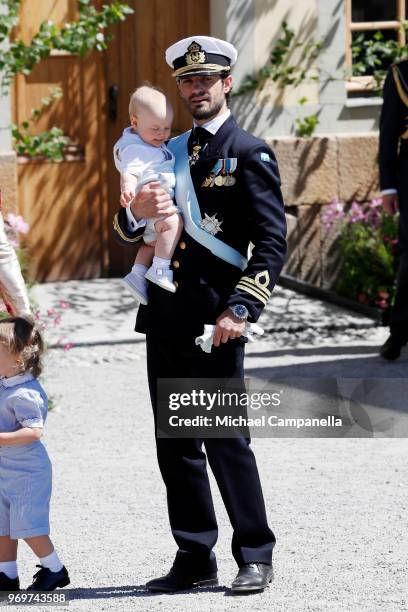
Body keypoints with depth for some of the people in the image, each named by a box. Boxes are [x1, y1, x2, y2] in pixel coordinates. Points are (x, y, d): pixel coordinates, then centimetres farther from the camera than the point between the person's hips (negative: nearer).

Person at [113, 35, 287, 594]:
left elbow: (272, 243, -7)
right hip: (165, 319, 6)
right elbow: (128, 235, 17)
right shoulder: (170, 153, 17)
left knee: (226, 440, -5)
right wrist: (138, 212, -7)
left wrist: (241, 309, -17)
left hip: (215, 322, -6)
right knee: (175, 444, 8)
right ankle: (195, 558, 15)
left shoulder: (250, 154, -1)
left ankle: (255, 558, 5)